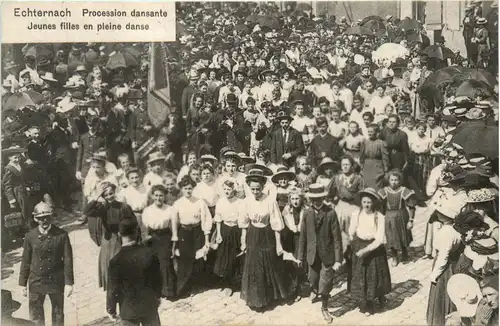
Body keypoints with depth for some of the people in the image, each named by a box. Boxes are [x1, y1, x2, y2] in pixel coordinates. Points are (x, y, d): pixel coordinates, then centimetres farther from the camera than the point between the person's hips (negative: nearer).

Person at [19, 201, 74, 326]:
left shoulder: (62, 235, -11)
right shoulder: (30, 236, -6)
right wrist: (23, 283, 4)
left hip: (56, 282, -1)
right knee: (35, 316, 9)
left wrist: (69, 283, -8)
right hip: (36, 282, 1)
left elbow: (68, 260, -8)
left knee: (58, 314, 15)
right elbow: (25, 261, 2)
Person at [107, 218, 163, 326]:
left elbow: (113, 289, -14)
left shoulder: (116, 261, -24)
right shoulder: (150, 252, -16)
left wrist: (111, 309, 2)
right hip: (149, 305, 2)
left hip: (129, 309, -2)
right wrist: (157, 296, 15)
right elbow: (158, 278, -3)